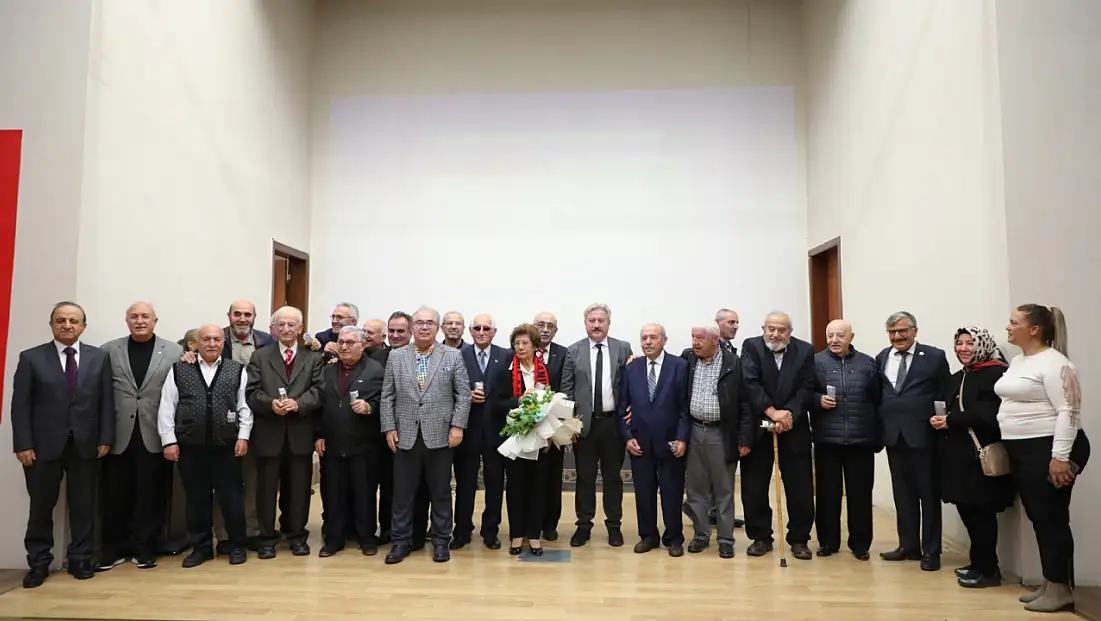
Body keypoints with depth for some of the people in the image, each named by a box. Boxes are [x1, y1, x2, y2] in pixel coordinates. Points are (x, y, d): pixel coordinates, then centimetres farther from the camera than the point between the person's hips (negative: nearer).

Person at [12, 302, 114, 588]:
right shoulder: (31, 358, 1)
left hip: (85, 444, 1)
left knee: (83, 505, 7)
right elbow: (21, 405, -2)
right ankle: (39, 563, 21)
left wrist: (105, 438, -2)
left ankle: (80, 559, 19)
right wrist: (23, 444, -9)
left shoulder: (99, 357, 5)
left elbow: (106, 401, 4)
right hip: (44, 444, -1)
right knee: (41, 506, 8)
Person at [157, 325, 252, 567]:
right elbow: (166, 407, 3)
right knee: (196, 499, 10)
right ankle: (201, 547, 23)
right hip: (190, 447, 1)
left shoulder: (237, 370, 4)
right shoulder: (178, 370, 4)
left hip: (226, 446, -1)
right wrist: (169, 440, -3)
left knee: (231, 497, 5)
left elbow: (245, 406, 3)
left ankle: (237, 545, 18)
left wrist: (243, 437, -4)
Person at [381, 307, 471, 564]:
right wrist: (389, 428, 0)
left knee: (441, 492, 8)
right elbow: (387, 396, 6)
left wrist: (457, 426, -8)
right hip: (405, 436, 1)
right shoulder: (396, 356, 6)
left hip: (440, 435, -1)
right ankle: (401, 541, 21)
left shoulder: (453, 356, 2)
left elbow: (463, 394, 0)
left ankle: (441, 541, 20)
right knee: (403, 492, 8)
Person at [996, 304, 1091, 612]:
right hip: (1021, 451, 9)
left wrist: (1060, 457, -24)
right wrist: (1005, 445, 20)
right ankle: (1049, 584, 22)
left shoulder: (1054, 363, -14)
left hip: (1047, 450, -9)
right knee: (1038, 519, 13)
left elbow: (1069, 411, -20)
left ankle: (1061, 590, 8)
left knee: (1051, 519, -2)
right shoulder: (1017, 361, 15)